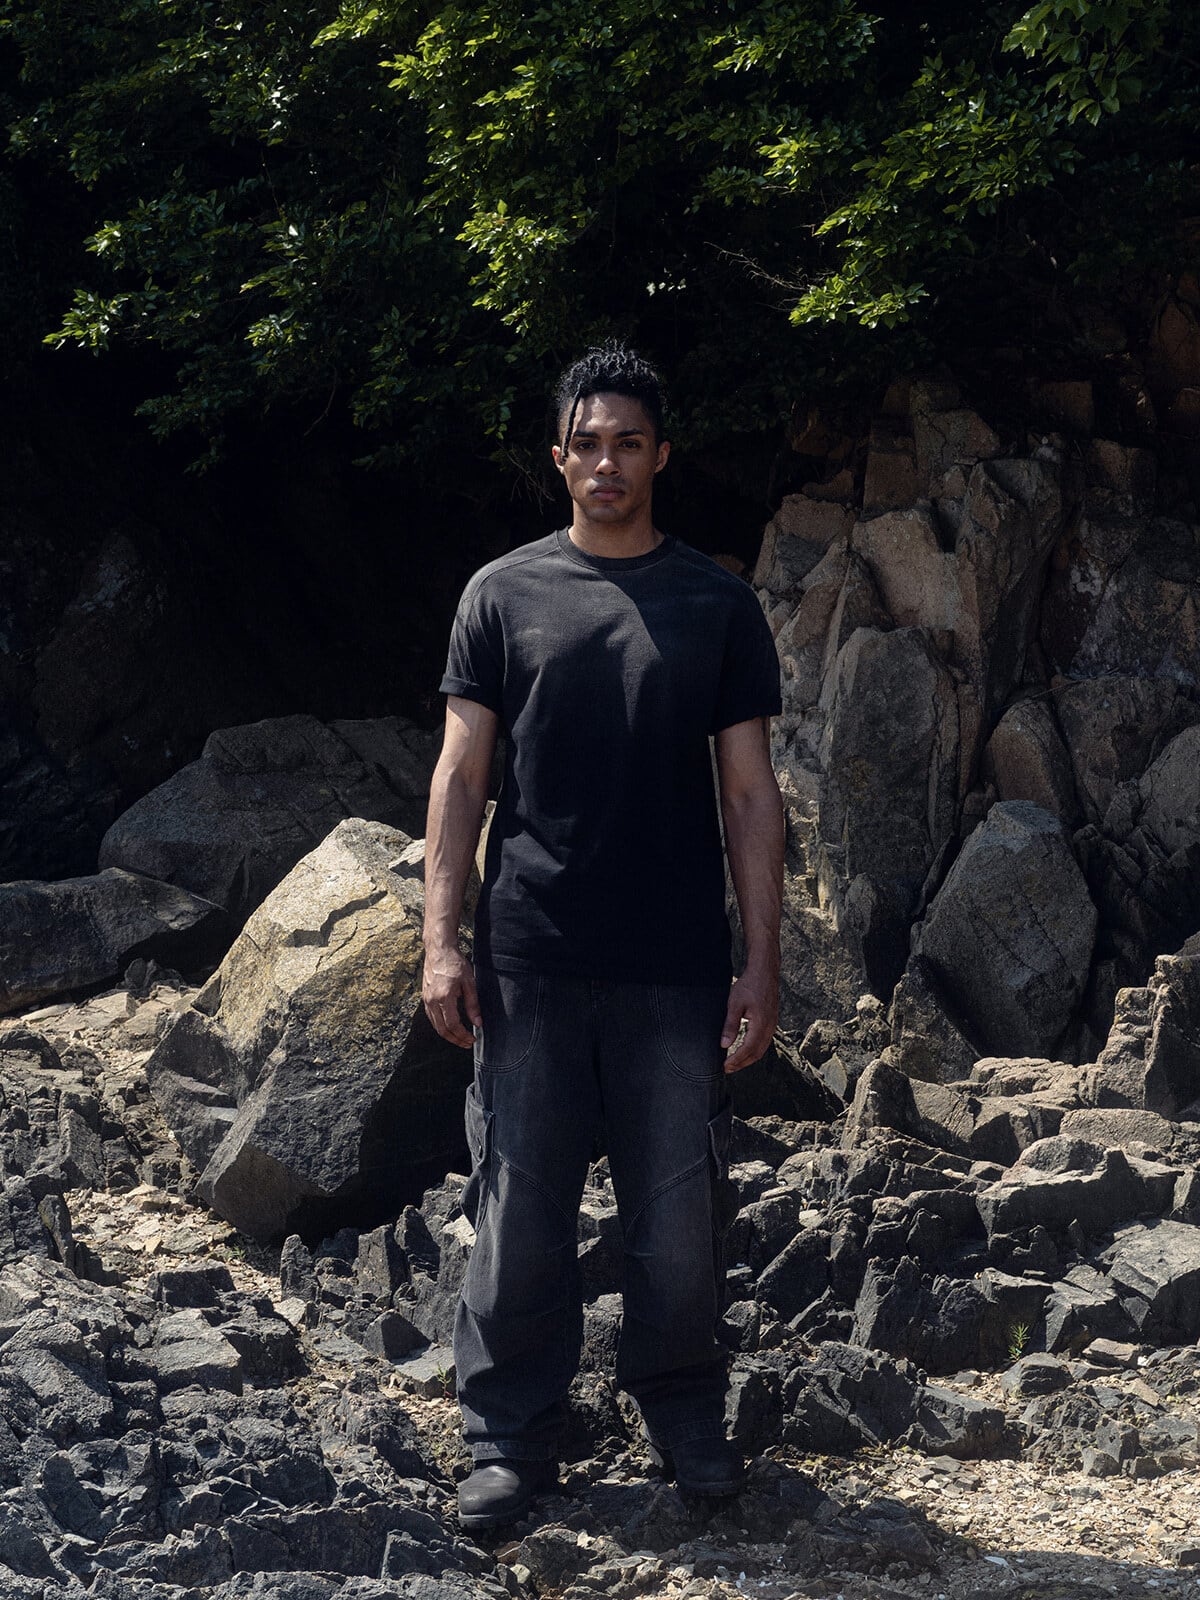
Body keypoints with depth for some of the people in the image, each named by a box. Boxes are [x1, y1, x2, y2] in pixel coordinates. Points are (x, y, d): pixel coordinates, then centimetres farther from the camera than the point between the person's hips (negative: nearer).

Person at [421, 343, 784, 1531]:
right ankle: (510, 1442, 13)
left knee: (680, 1220, 5)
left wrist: (762, 965, 1)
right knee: (520, 1217, 2)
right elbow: (461, 775, 5)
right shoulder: (505, 595, 6)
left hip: (675, 974, 0)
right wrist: (440, 941, -4)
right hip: (530, 967, 0)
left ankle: (684, 1421, 24)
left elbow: (750, 794, 6)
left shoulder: (717, 606, 7)